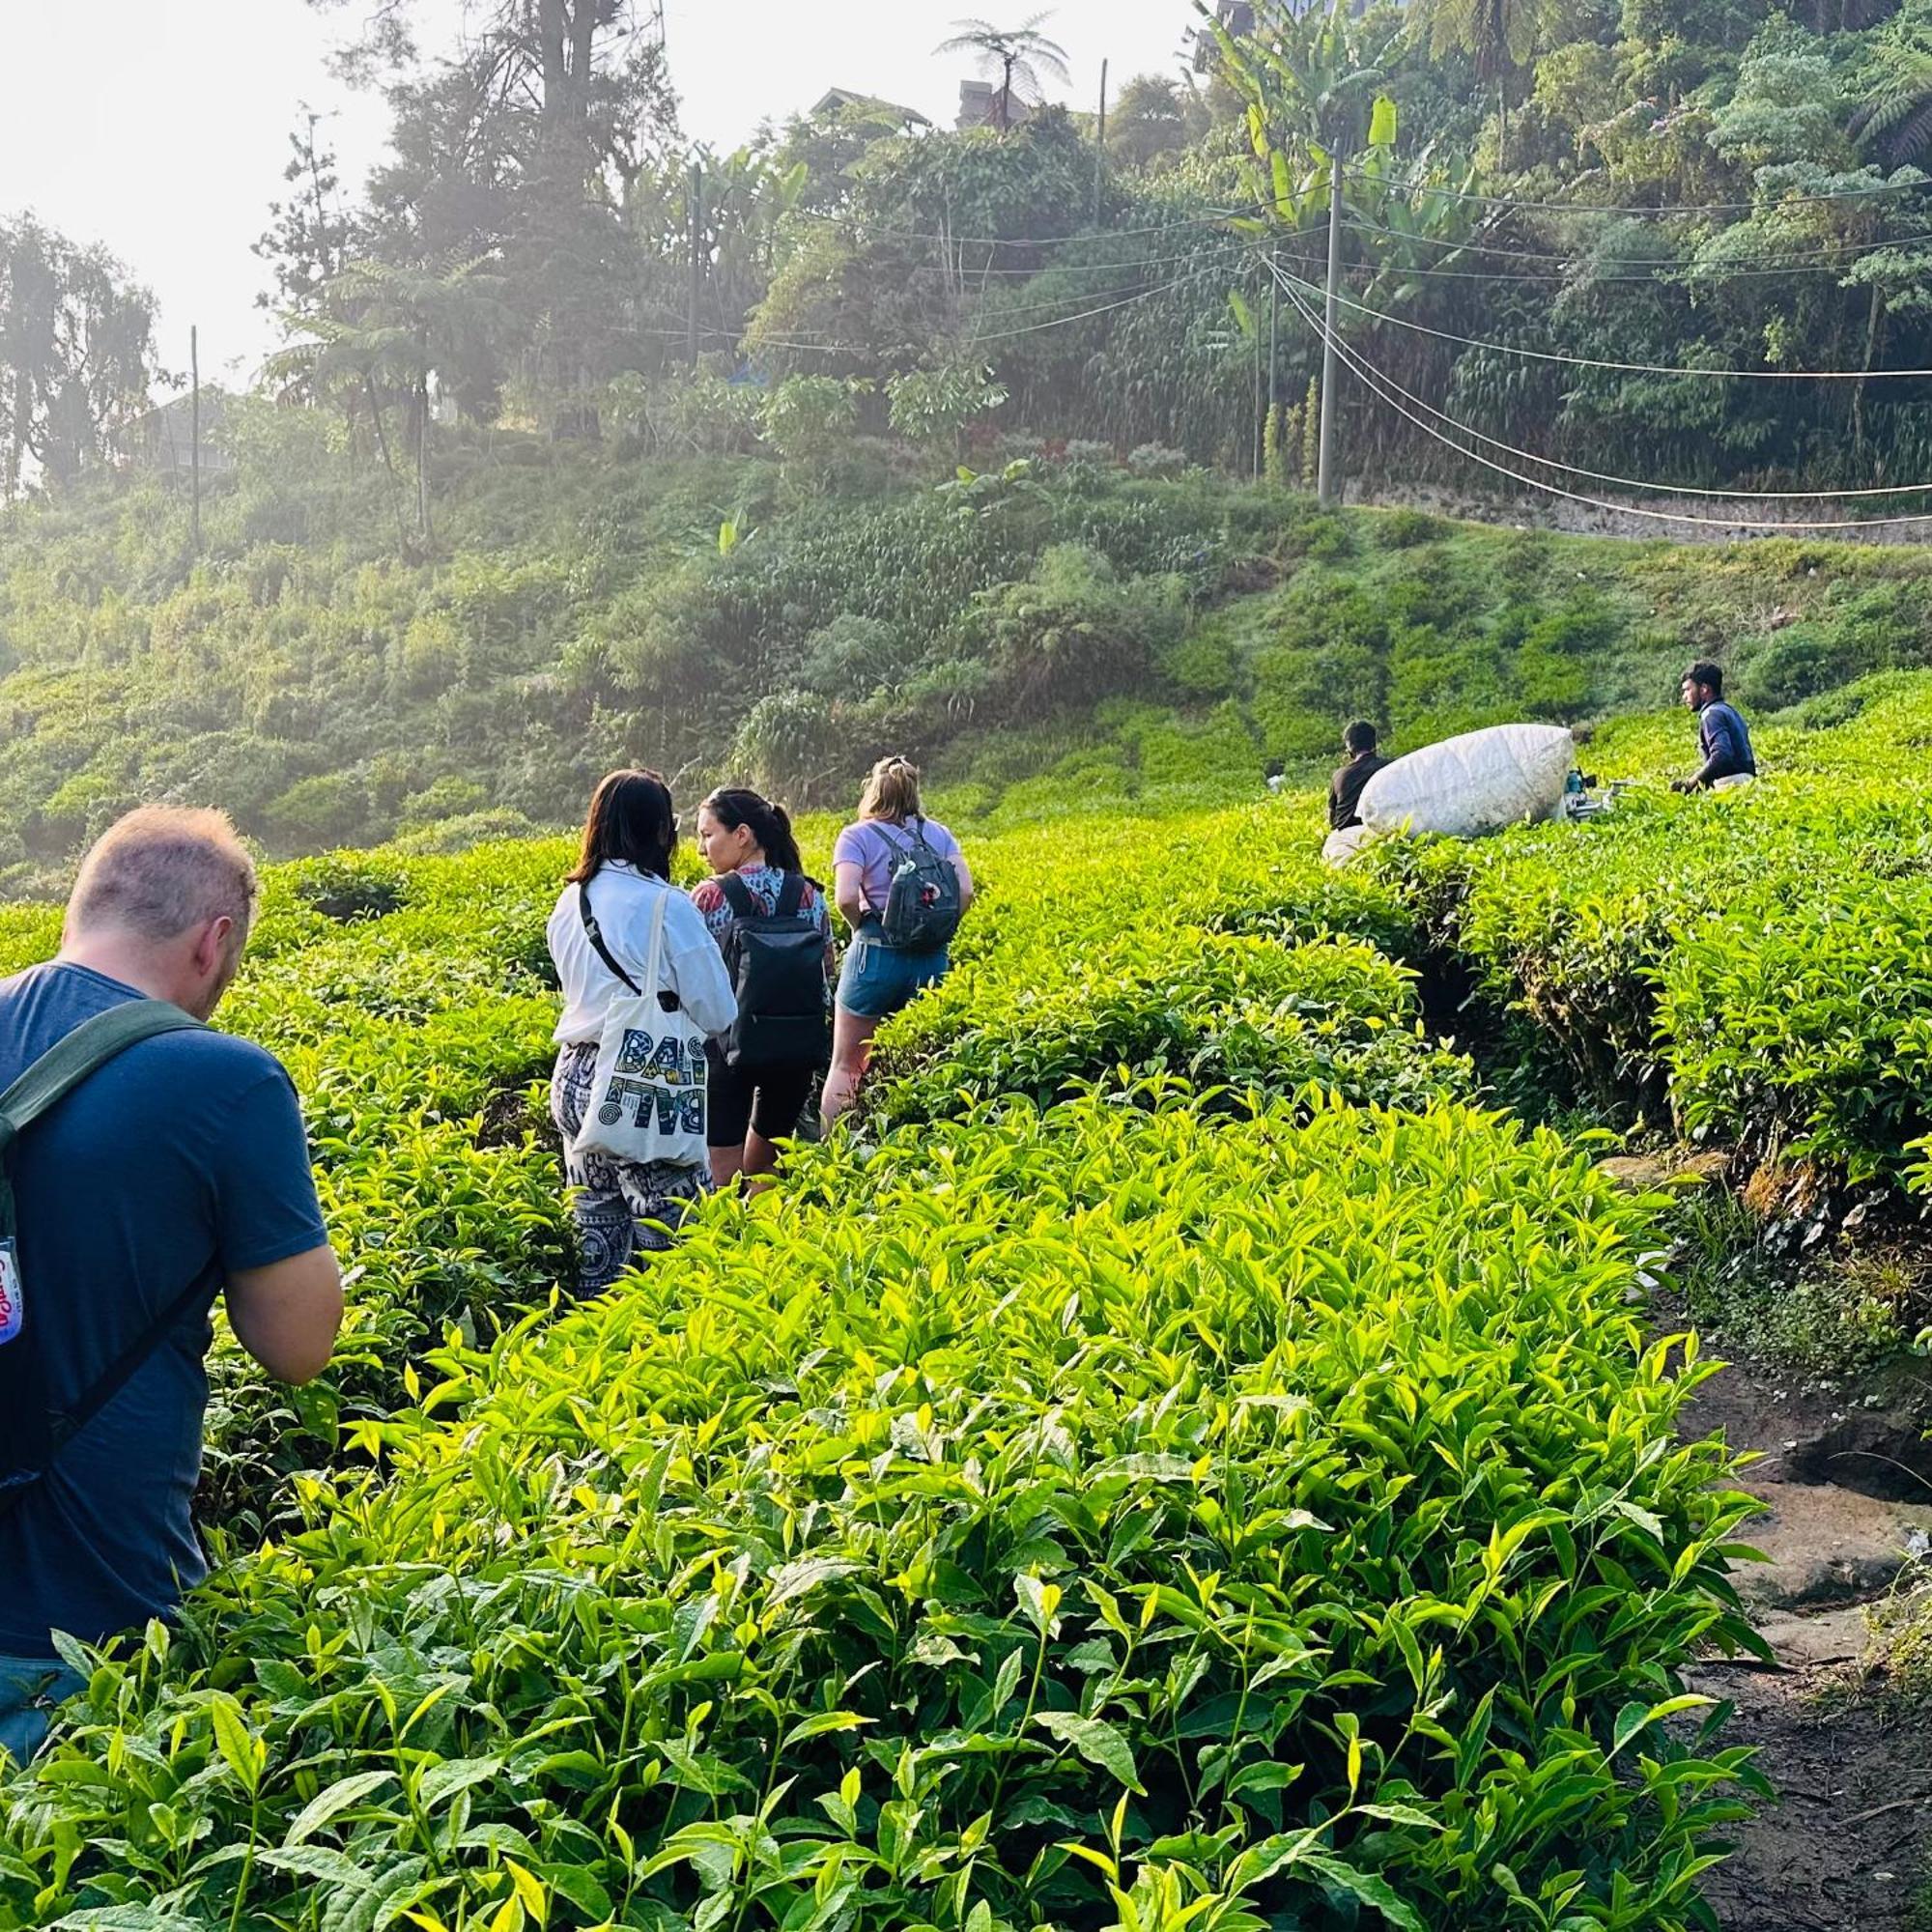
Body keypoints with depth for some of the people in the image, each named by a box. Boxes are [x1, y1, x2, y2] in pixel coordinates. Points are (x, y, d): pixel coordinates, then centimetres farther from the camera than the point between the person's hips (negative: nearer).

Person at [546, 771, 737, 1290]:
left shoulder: (570, 902, 7)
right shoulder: (666, 905, -12)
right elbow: (718, 1014, -9)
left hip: (572, 1080, 7)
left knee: (598, 1232, 15)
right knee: (671, 1244, -1)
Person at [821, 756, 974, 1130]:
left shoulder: (857, 836, -3)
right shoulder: (939, 834, 9)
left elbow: (846, 898, -17)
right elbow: (965, 892, -2)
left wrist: (862, 927, 0)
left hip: (876, 955, -4)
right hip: (933, 959, 4)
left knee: (846, 1065, 6)